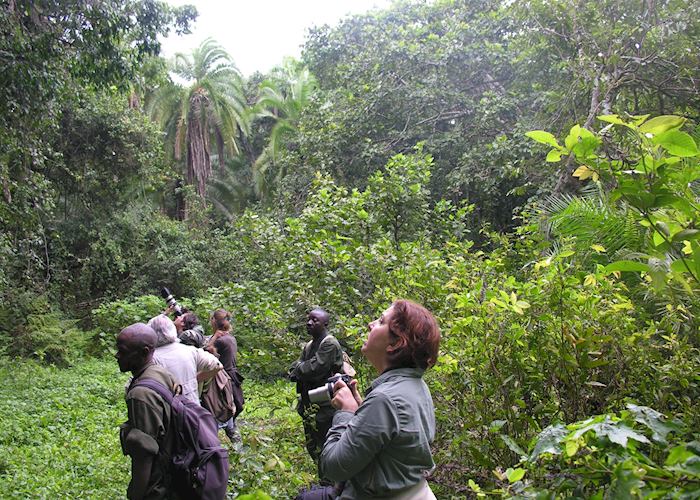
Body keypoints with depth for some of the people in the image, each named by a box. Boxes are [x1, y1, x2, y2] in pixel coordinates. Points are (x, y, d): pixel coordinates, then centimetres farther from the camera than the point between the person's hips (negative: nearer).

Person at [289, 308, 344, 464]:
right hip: (308, 406, 9)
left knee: (322, 450, -2)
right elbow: (292, 373, 11)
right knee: (312, 446, 20)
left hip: (324, 407, -9)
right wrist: (304, 370, -10)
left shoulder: (329, 343, -15)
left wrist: (299, 369, -4)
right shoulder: (309, 346, 14)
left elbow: (315, 369, -24)